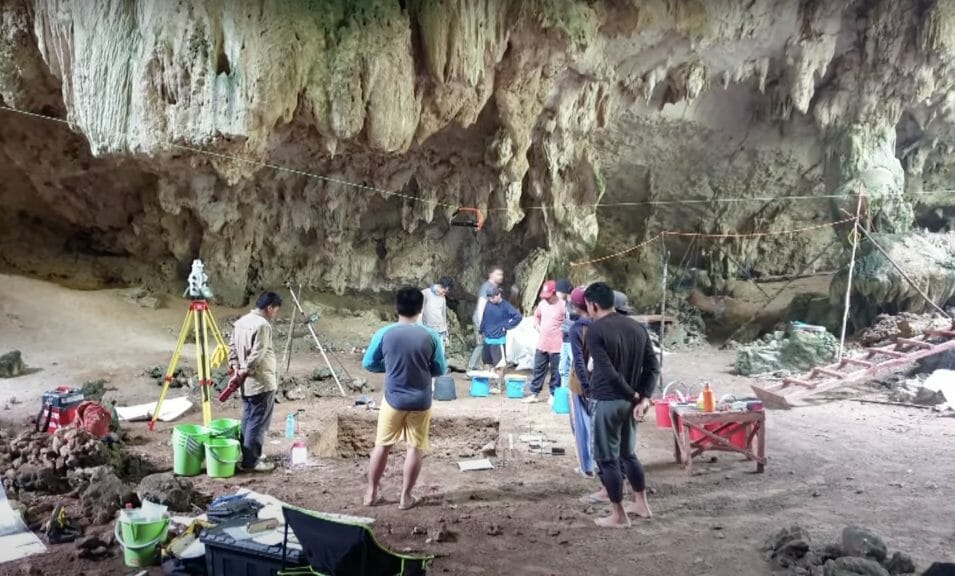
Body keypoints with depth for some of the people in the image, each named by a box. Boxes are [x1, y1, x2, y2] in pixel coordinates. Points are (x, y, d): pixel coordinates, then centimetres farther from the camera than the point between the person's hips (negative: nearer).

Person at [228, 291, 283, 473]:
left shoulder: (241, 321, 10)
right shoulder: (262, 325, -20)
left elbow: (232, 347, 14)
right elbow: (257, 356, -24)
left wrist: (236, 368, 8)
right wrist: (245, 371, -11)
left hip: (247, 383, 10)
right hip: (262, 383, -10)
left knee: (248, 421, 17)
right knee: (258, 423, -2)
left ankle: (246, 456, 25)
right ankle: (251, 461, 3)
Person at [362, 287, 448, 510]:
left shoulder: (384, 334, -10)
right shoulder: (431, 336, -10)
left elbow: (368, 364, 1)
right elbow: (440, 369, 0)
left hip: (393, 399, 1)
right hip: (420, 401, -1)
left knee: (382, 445, 15)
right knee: (416, 448, 11)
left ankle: (371, 493, 23)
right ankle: (405, 496, 18)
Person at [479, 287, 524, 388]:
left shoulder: (505, 306, -12)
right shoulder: (488, 304, 3)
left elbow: (518, 316, -18)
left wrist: (506, 326, -13)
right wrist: (482, 331, 17)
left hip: (498, 339, -6)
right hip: (487, 339, 6)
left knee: (499, 365, -2)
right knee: (488, 363, 14)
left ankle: (498, 386, 5)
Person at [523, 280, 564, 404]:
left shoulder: (562, 306, -15)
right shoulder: (542, 303, 6)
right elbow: (536, 316, 24)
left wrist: (560, 331, -14)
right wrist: (537, 326, 10)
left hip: (556, 346, -6)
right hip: (542, 344, 6)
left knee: (555, 372, 4)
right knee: (538, 369, 13)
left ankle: (554, 395, 17)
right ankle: (534, 394, 22)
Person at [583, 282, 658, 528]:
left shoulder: (595, 330, -15)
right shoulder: (638, 327, 5)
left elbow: (608, 372, -21)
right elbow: (653, 366, 2)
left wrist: (634, 395, -10)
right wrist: (643, 397, -3)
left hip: (605, 402, -7)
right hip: (629, 401, 7)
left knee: (607, 459, 5)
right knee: (628, 454, 22)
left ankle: (619, 515, 13)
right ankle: (641, 504, 31)